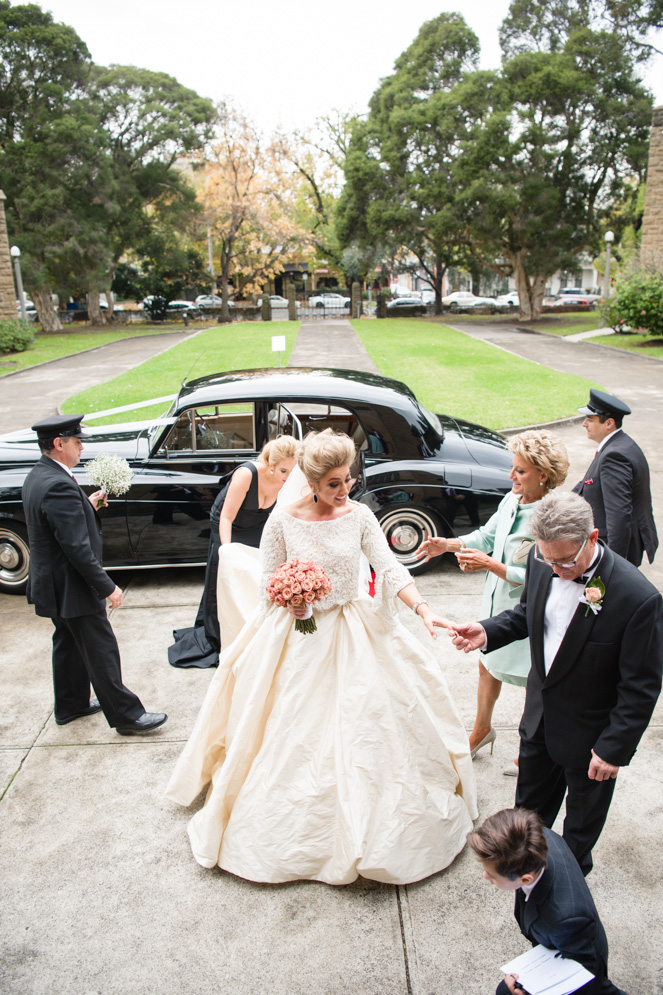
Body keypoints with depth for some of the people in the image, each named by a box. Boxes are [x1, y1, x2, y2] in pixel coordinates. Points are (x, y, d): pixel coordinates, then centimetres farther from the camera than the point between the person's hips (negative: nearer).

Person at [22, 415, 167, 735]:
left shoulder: (37, 477, 4)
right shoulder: (59, 486, -28)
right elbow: (77, 548, -28)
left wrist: (87, 505, 5)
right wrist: (108, 587, -22)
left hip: (52, 584, 10)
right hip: (72, 587, -10)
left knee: (68, 644, 23)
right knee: (101, 651, 1)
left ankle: (71, 705, 39)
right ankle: (126, 715, 12)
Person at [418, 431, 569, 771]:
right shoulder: (511, 501, -4)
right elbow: (487, 535, 9)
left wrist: (489, 564, -29)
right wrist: (447, 545, -4)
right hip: (498, 603, 8)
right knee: (487, 666, 23)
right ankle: (482, 729, 49)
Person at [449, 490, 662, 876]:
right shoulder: (543, 560, -16)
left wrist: (614, 748, -17)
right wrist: (487, 632, -13)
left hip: (590, 732, -4)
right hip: (540, 714, 5)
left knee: (583, 818, 24)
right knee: (530, 804, 29)